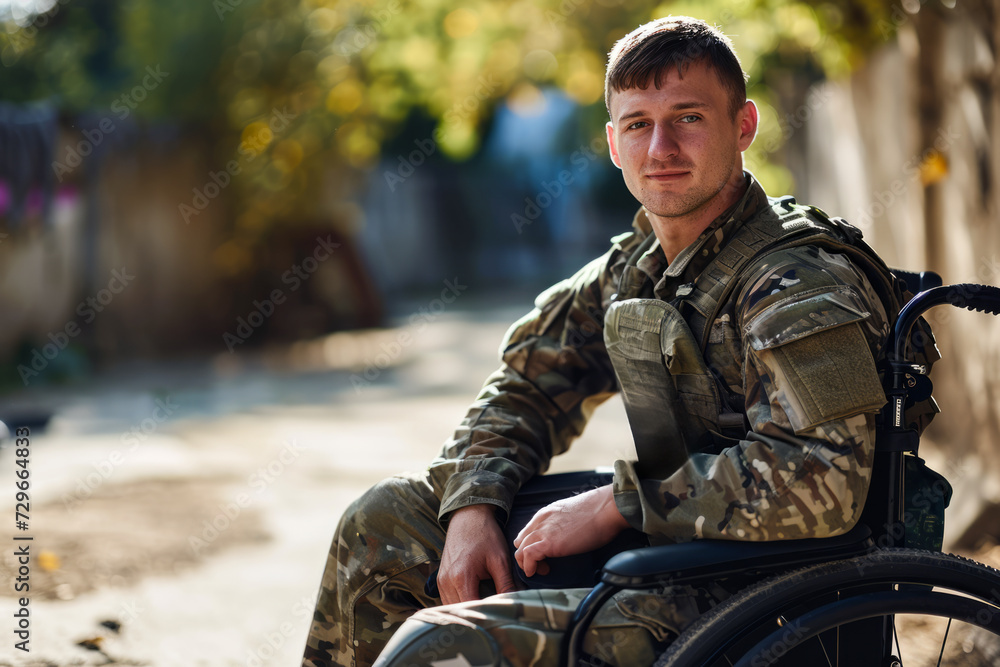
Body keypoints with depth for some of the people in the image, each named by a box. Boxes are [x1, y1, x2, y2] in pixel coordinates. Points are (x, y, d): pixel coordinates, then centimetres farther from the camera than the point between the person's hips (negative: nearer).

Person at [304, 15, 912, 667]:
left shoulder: (802, 283, -18)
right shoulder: (635, 266, 9)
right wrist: (473, 509, -2)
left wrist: (616, 504, -24)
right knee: (387, 520, 17)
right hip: (662, 551, 9)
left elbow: (820, 479, -30)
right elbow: (529, 385, 18)